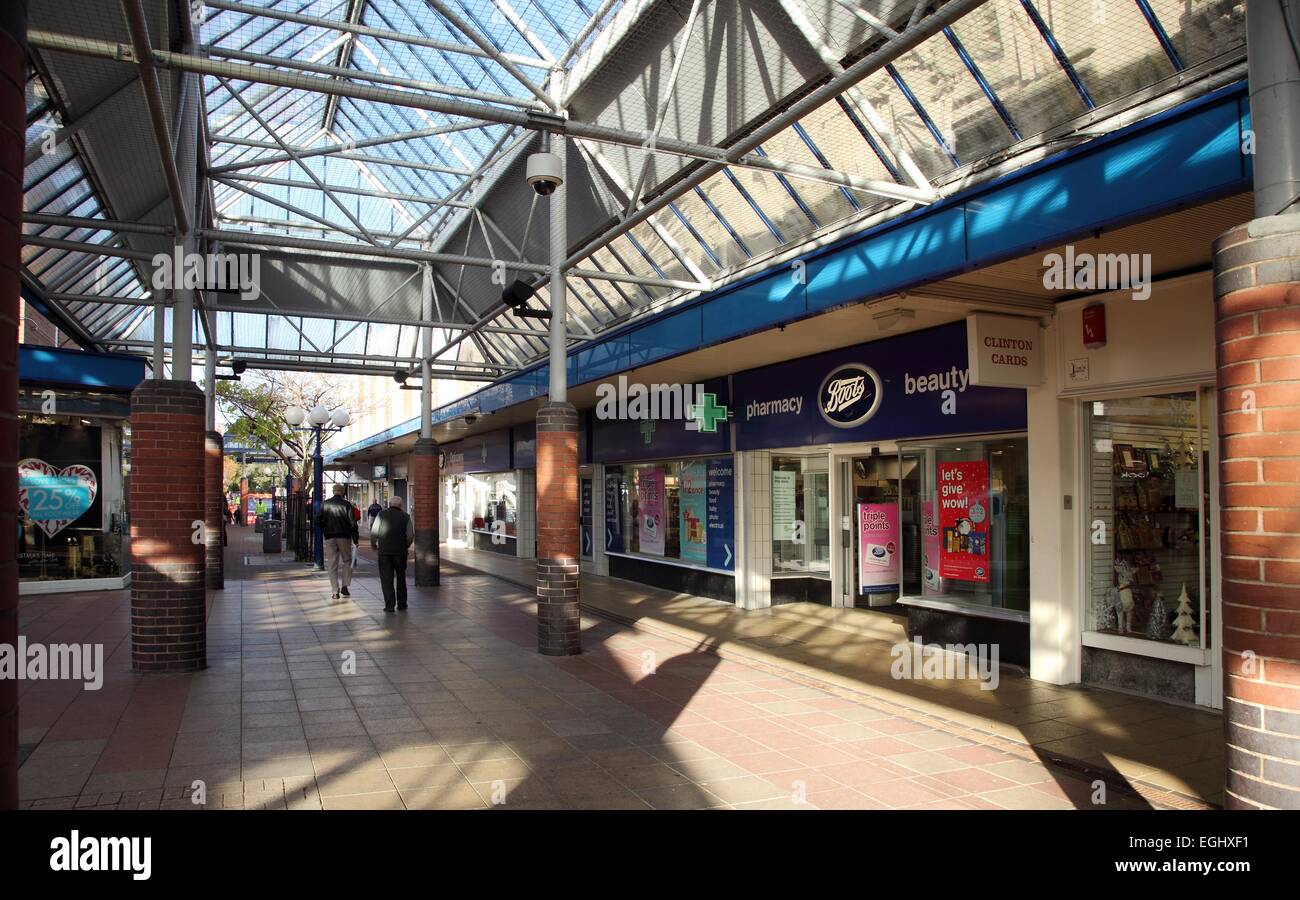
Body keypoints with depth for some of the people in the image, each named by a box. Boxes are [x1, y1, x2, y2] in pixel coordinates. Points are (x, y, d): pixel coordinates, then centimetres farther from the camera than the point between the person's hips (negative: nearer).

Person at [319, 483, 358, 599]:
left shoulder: (325, 504, 3)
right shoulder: (346, 504, -4)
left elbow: (320, 521, 4)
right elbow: (352, 522, -6)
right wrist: (355, 538, 0)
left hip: (330, 537, 2)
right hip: (344, 536, -2)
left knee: (332, 564, 4)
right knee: (347, 561, 14)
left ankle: (335, 591, 2)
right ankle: (344, 586, 4)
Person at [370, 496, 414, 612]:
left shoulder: (382, 514, 1)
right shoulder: (405, 516, 1)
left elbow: (374, 532, -1)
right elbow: (411, 535, -3)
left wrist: (373, 545, 16)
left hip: (384, 551, -1)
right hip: (400, 551, 1)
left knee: (386, 578, 3)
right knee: (401, 577, 16)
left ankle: (389, 605, -4)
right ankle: (401, 603, 19)